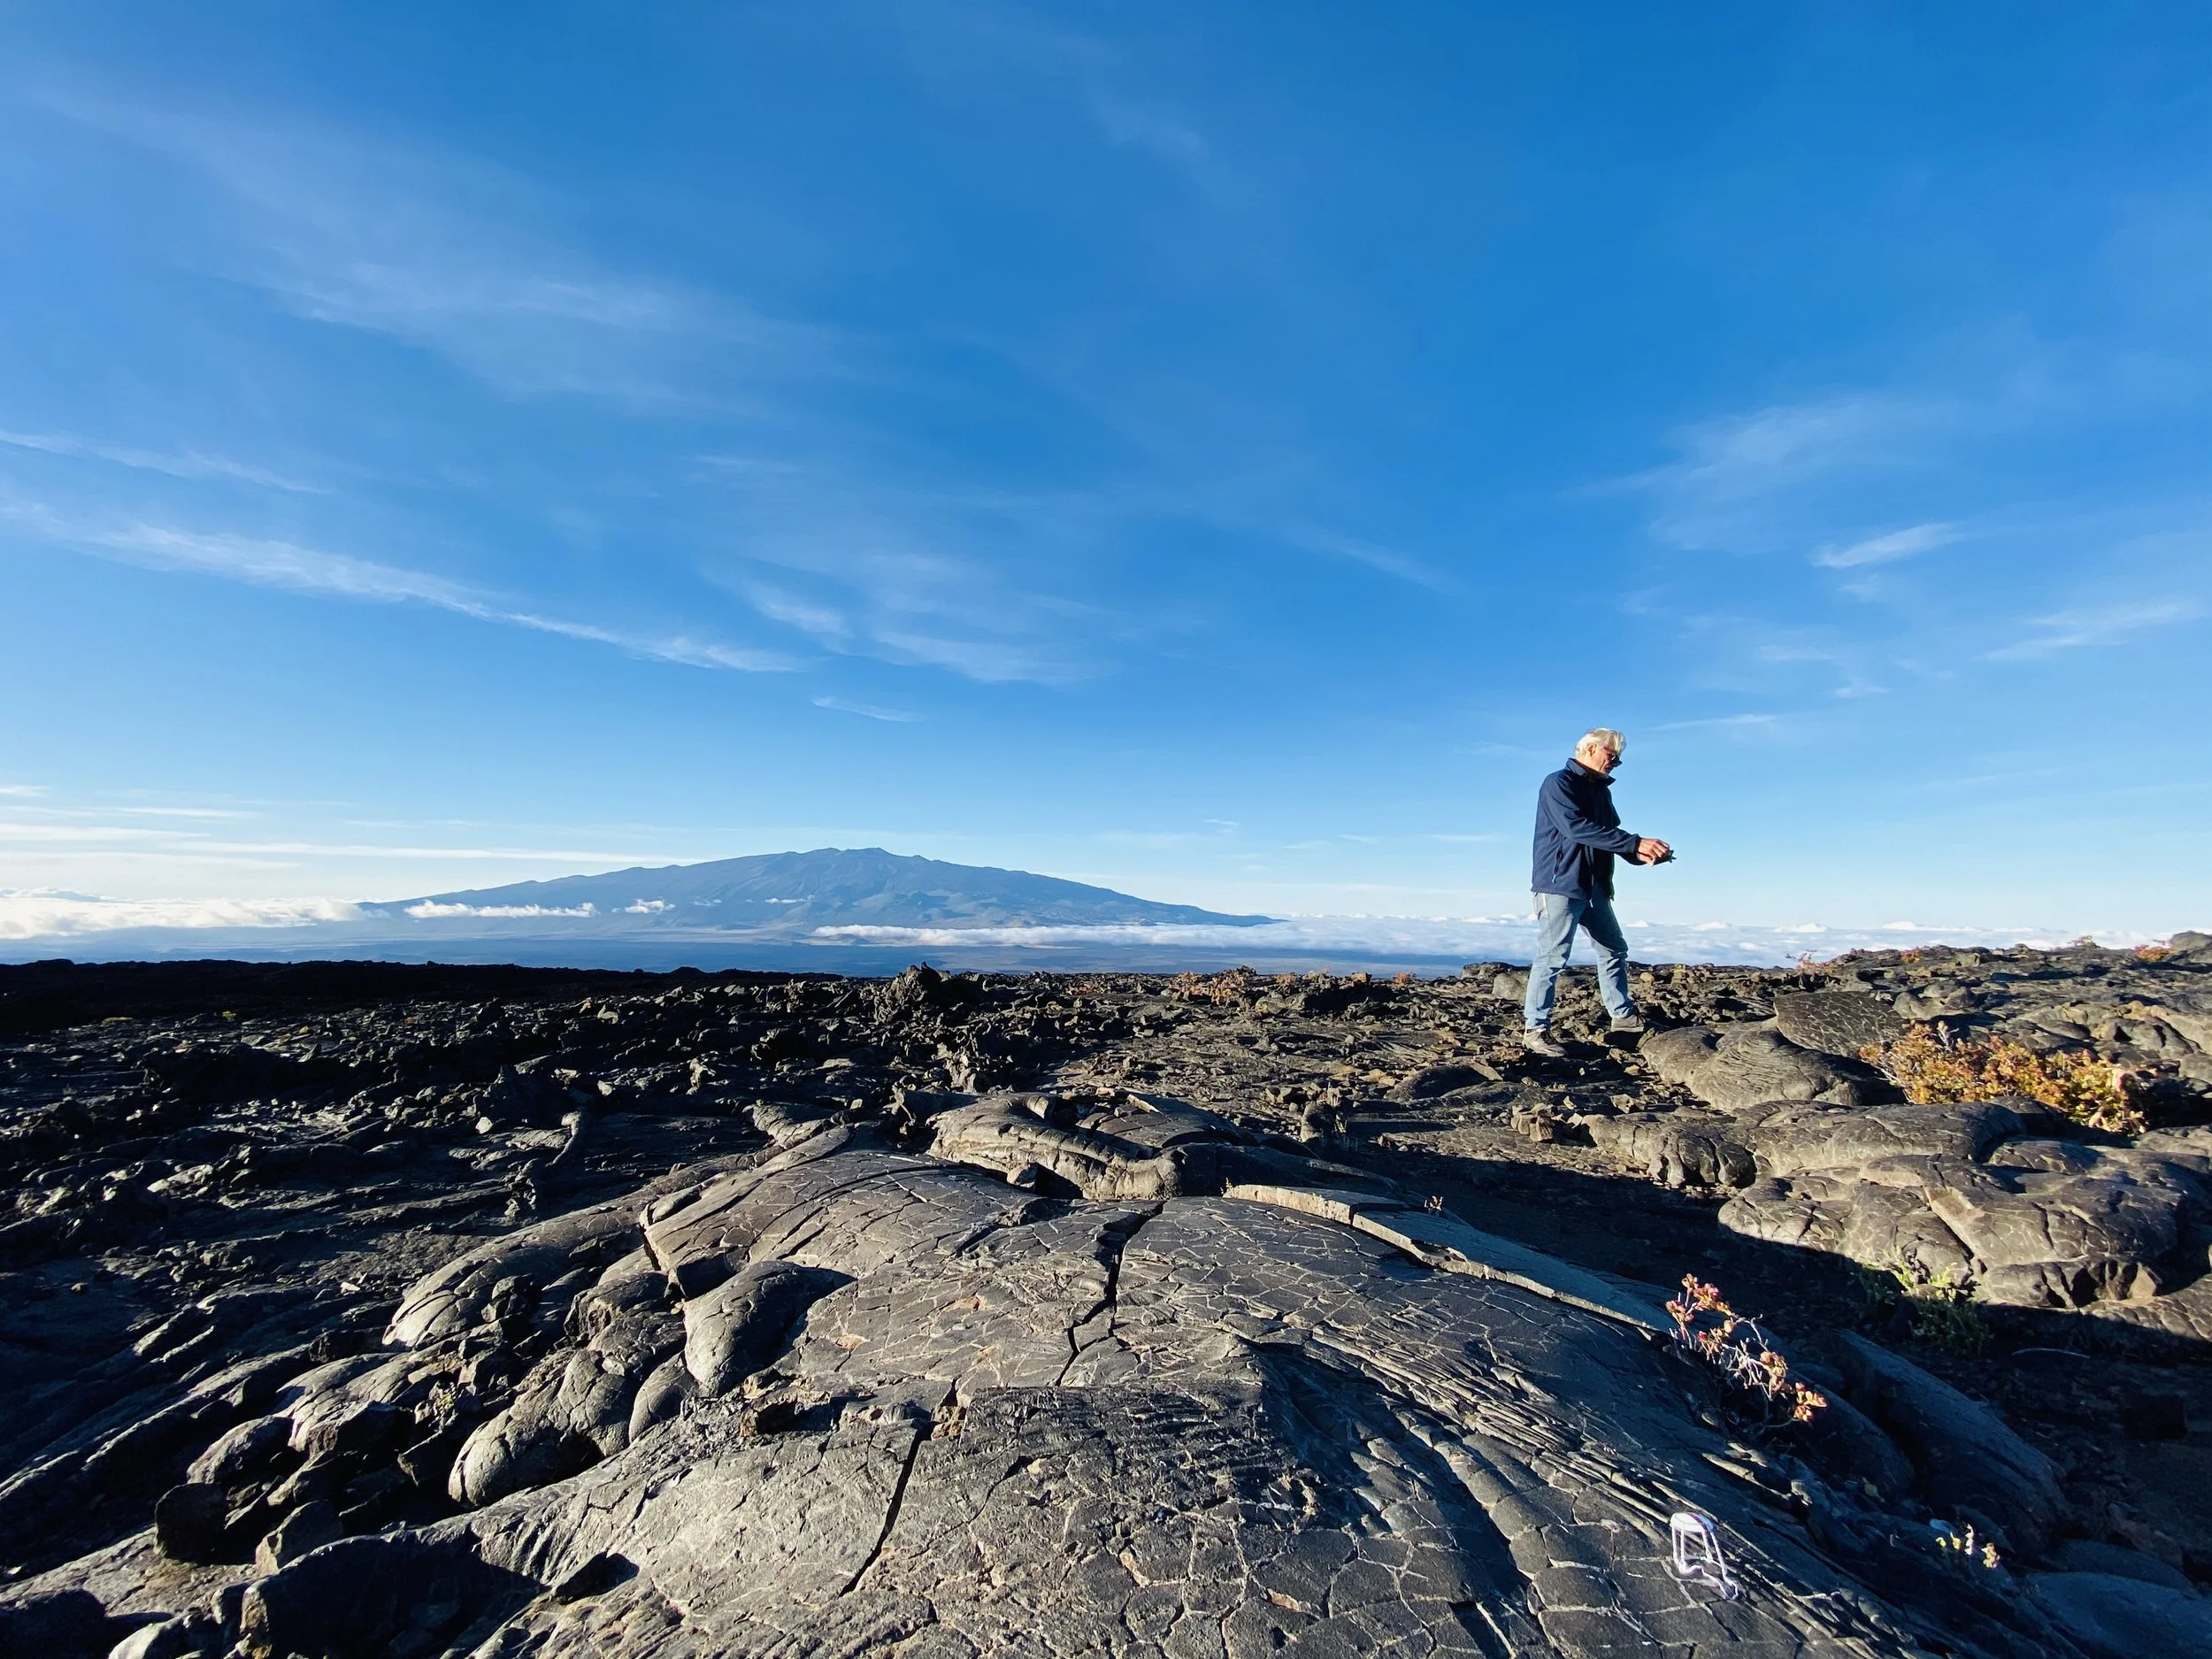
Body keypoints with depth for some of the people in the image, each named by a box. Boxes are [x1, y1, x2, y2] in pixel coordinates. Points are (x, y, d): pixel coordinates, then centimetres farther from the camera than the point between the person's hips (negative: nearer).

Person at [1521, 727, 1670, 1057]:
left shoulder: (1601, 790, 16)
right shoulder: (1558, 783, -11)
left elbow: (1610, 834, 15)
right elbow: (1577, 827, -25)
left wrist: (1641, 854, -6)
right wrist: (1636, 843, -26)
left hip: (1594, 887, 9)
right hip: (1560, 884, -9)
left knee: (1614, 949, 17)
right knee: (1552, 957, -8)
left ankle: (1623, 1015, 30)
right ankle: (1535, 1030, -2)